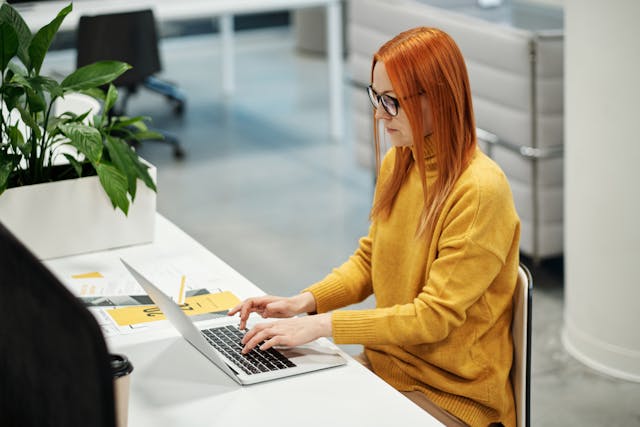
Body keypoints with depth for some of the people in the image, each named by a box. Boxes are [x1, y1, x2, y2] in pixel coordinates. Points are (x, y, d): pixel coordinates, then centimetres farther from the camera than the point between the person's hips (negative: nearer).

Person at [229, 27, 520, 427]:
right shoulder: (395, 165, 1)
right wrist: (303, 302, -4)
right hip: (387, 363, 7)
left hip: (452, 394, -7)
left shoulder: (480, 191, -22)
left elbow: (434, 316, -22)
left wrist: (322, 324, -24)